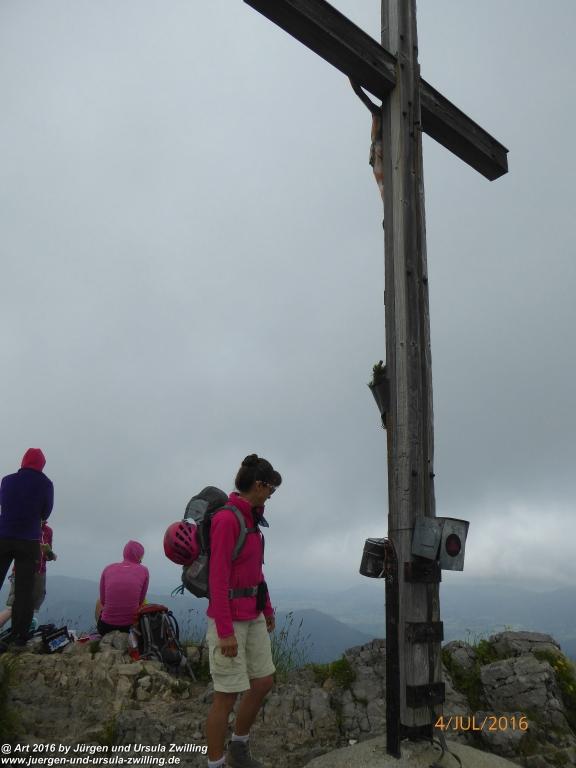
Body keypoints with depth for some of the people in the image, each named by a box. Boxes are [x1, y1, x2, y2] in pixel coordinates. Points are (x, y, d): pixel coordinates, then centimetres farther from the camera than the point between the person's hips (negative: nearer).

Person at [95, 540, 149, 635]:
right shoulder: (144, 571, -4)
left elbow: (103, 600, 8)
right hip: (131, 627, -1)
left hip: (106, 627, 1)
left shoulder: (108, 569, -1)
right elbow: (140, 601, 3)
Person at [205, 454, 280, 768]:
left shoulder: (250, 519, 7)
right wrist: (226, 632, -22)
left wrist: (267, 607, 22)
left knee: (264, 683, 15)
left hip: (251, 614, 9)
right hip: (229, 616, -9)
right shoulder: (226, 519, -22)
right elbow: (218, 577, -23)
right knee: (227, 696, 1)